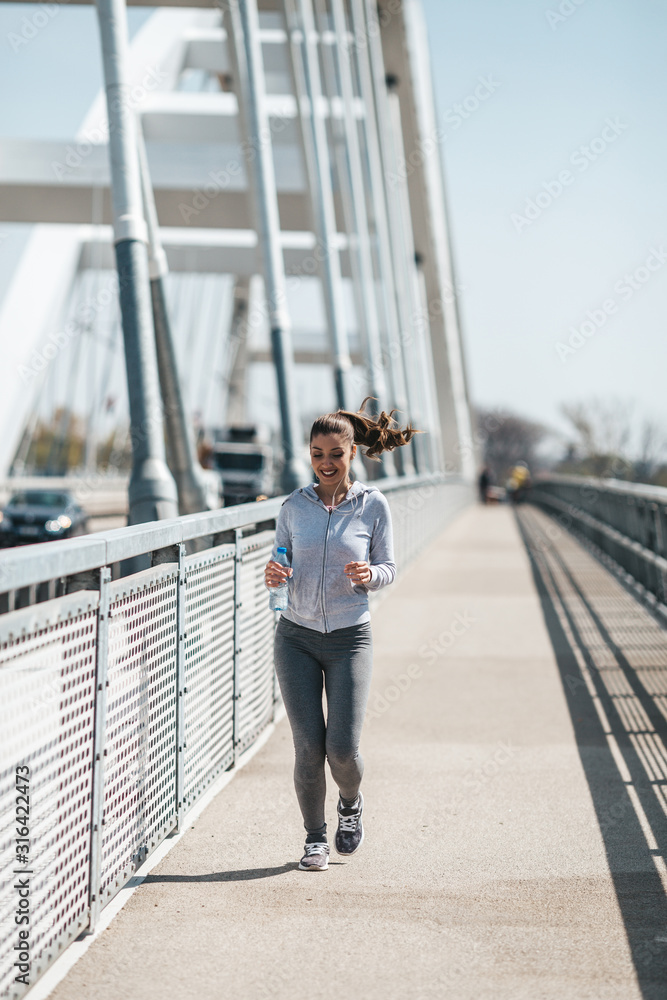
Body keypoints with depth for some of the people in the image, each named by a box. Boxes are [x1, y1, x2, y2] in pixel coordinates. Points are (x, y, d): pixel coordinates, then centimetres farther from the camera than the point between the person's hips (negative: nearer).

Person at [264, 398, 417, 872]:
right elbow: (281, 564, 11)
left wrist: (368, 575, -19)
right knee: (309, 747, -4)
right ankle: (315, 838, 17)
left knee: (342, 748, -8)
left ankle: (351, 803, 27)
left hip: (350, 638, -1)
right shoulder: (294, 506, 3)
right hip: (297, 637, 1)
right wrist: (273, 576, -13)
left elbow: (389, 569, 4)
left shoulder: (373, 505, -2)